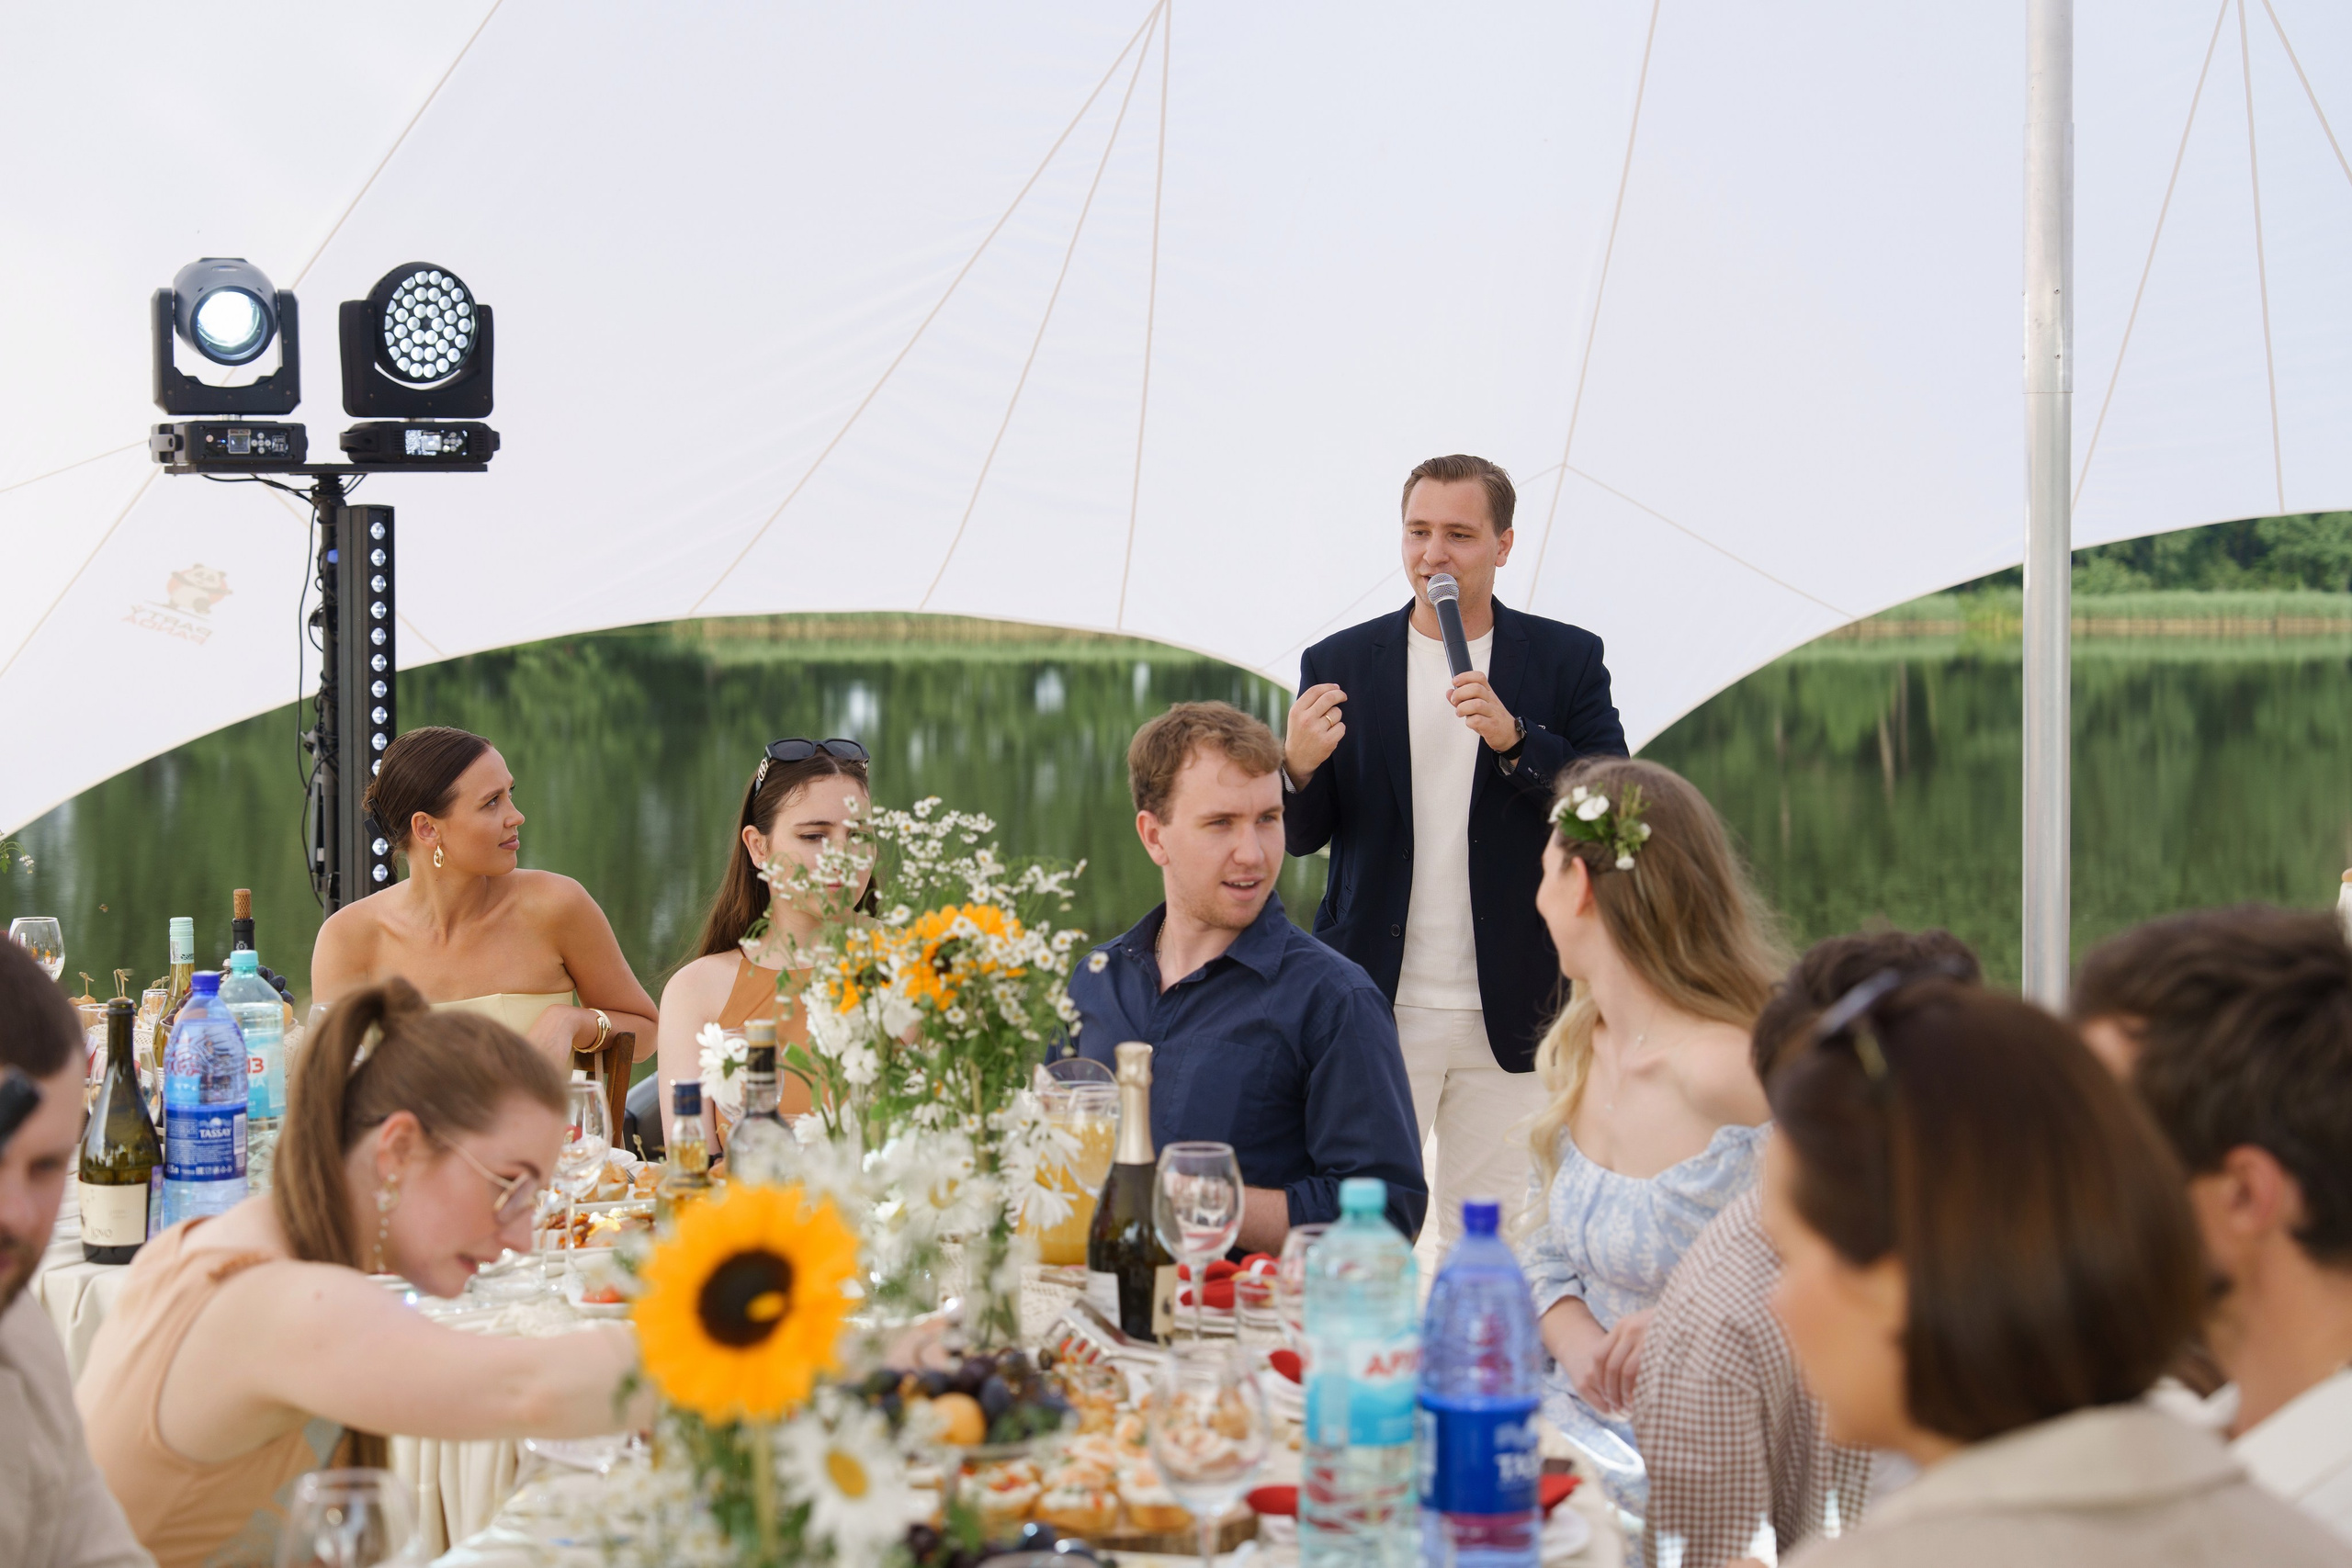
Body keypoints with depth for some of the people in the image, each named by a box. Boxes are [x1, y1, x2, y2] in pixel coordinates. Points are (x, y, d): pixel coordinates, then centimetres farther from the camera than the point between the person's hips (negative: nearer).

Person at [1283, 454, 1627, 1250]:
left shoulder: (1567, 660, 4)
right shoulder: (1339, 665, 6)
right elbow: (1300, 836, 7)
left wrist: (1515, 739, -18)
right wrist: (1298, 766, -16)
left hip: (1510, 1019, 0)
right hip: (1373, 1011, 0)